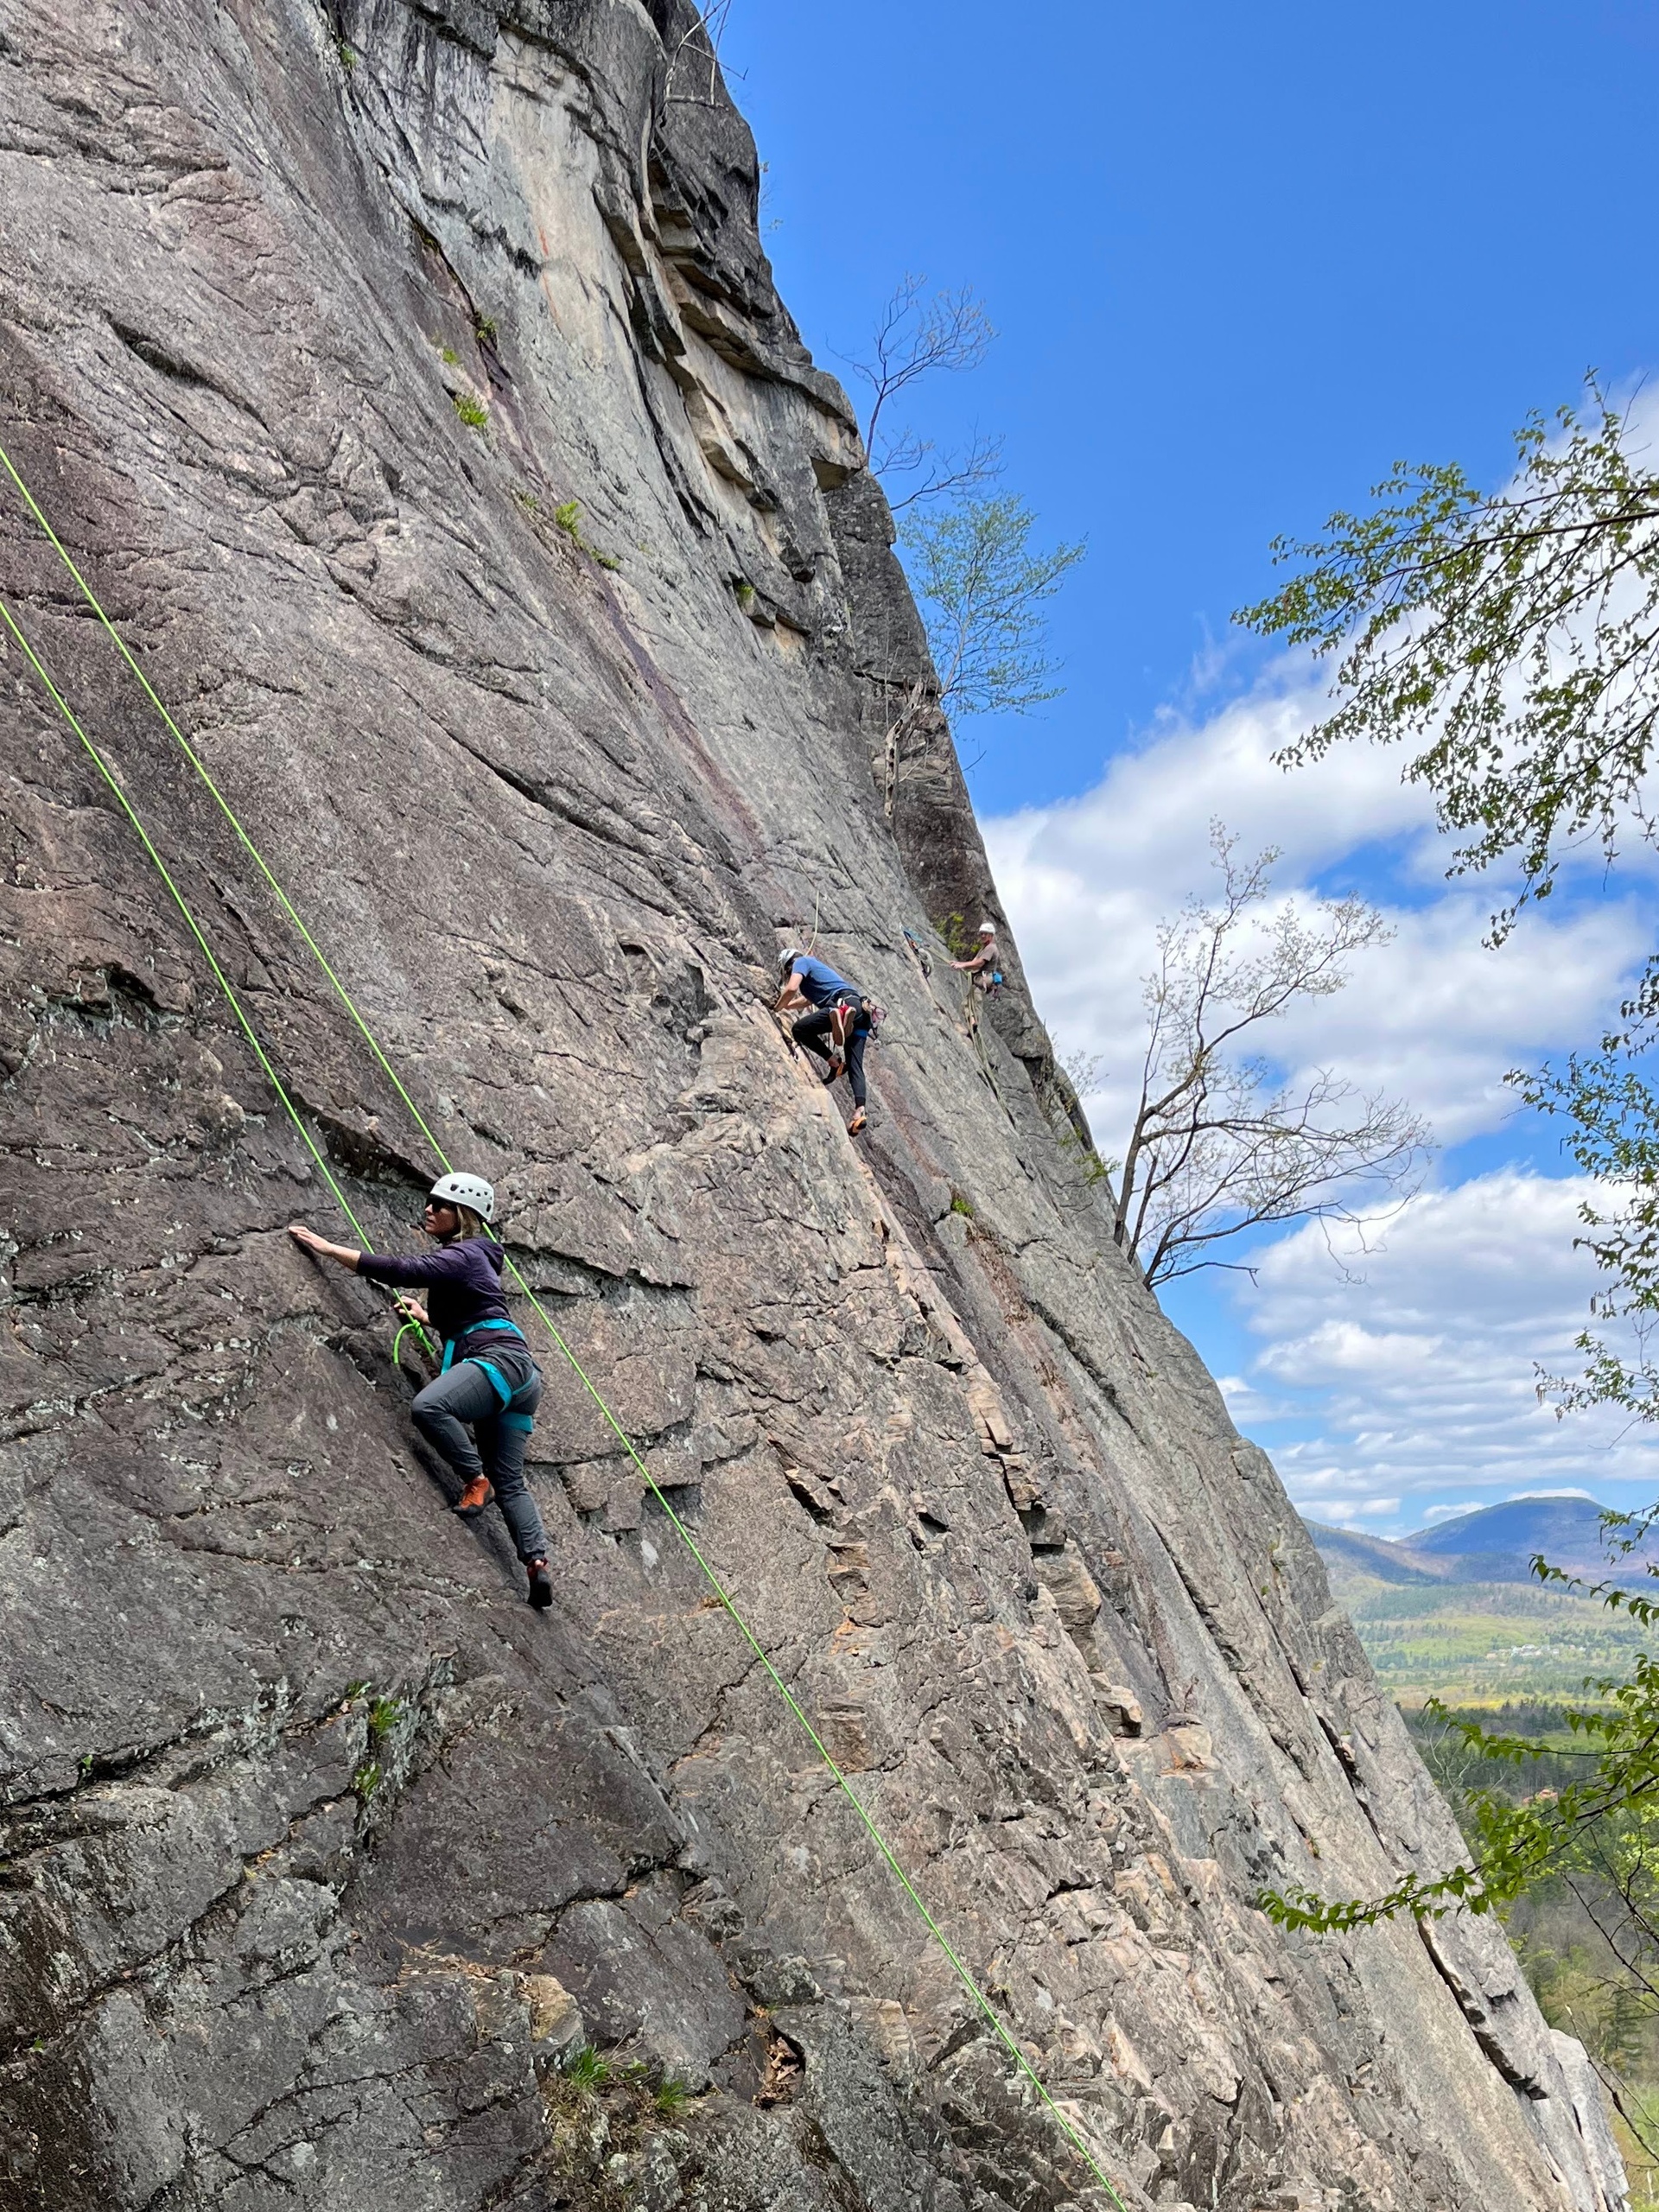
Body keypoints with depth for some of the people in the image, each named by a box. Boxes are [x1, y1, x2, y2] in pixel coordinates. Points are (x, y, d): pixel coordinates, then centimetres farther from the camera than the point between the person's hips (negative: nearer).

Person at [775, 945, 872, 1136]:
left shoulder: (801, 962, 11)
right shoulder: (816, 965, 37)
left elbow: (791, 989, -8)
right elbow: (808, 1000, 55)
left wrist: (777, 1009, 6)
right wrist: (786, 1006, 63)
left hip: (845, 1003, -8)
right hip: (862, 1012, 8)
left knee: (800, 1029, -7)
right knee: (854, 1066, -2)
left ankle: (834, 1062, -20)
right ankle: (860, 1111, -20)